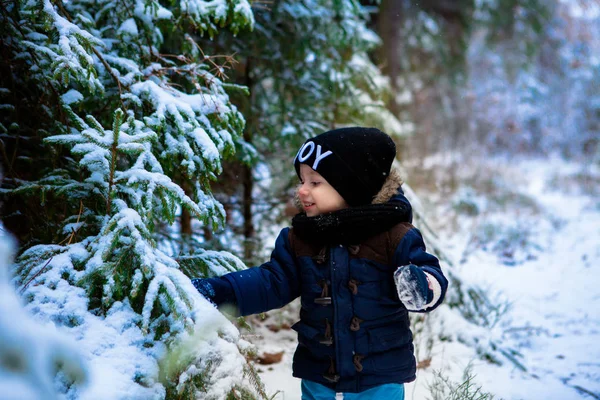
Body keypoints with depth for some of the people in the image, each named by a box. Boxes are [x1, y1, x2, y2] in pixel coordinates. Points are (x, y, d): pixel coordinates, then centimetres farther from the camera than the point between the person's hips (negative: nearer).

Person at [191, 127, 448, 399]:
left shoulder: (393, 235, -14)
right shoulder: (298, 238, 0)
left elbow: (431, 276, -13)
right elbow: (273, 282, 1)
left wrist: (421, 287, -37)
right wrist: (219, 291, -10)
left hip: (379, 376, -4)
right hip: (318, 372, 4)